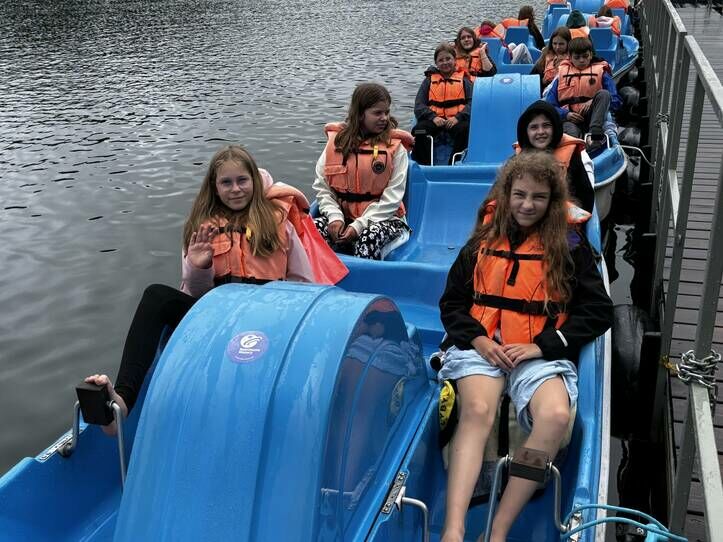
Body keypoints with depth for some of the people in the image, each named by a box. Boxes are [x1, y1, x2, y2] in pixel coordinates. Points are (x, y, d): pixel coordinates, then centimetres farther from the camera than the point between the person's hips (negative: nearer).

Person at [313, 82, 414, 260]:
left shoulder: (395, 146, -2)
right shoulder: (337, 141, 6)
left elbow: (393, 196, -8)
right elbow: (321, 187, 4)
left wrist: (360, 225, -16)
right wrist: (335, 216, -14)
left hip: (382, 219, -2)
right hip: (342, 217, 2)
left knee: (370, 236, -36)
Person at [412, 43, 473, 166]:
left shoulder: (463, 80, 20)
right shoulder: (429, 80, 23)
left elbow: (472, 102, 5)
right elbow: (419, 105, 10)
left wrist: (458, 117, -14)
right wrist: (433, 117, -10)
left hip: (456, 120, -1)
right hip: (434, 119, 1)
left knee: (464, 130, -35)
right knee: (419, 130, -31)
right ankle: (423, 164, -25)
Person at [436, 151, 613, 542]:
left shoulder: (570, 246, 8)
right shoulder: (484, 240, 14)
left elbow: (599, 311, 4)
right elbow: (451, 302, 14)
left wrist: (541, 346, -8)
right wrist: (477, 339, -7)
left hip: (541, 355, 0)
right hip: (480, 345, 1)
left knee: (556, 417, -32)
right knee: (477, 411, -32)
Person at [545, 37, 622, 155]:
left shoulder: (600, 71, 17)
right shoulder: (562, 74, 19)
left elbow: (616, 101, 8)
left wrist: (594, 102, -10)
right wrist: (566, 114, -7)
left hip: (591, 117, 1)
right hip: (570, 118, -1)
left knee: (603, 93, -26)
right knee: (571, 132, -36)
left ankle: (595, 135, -41)